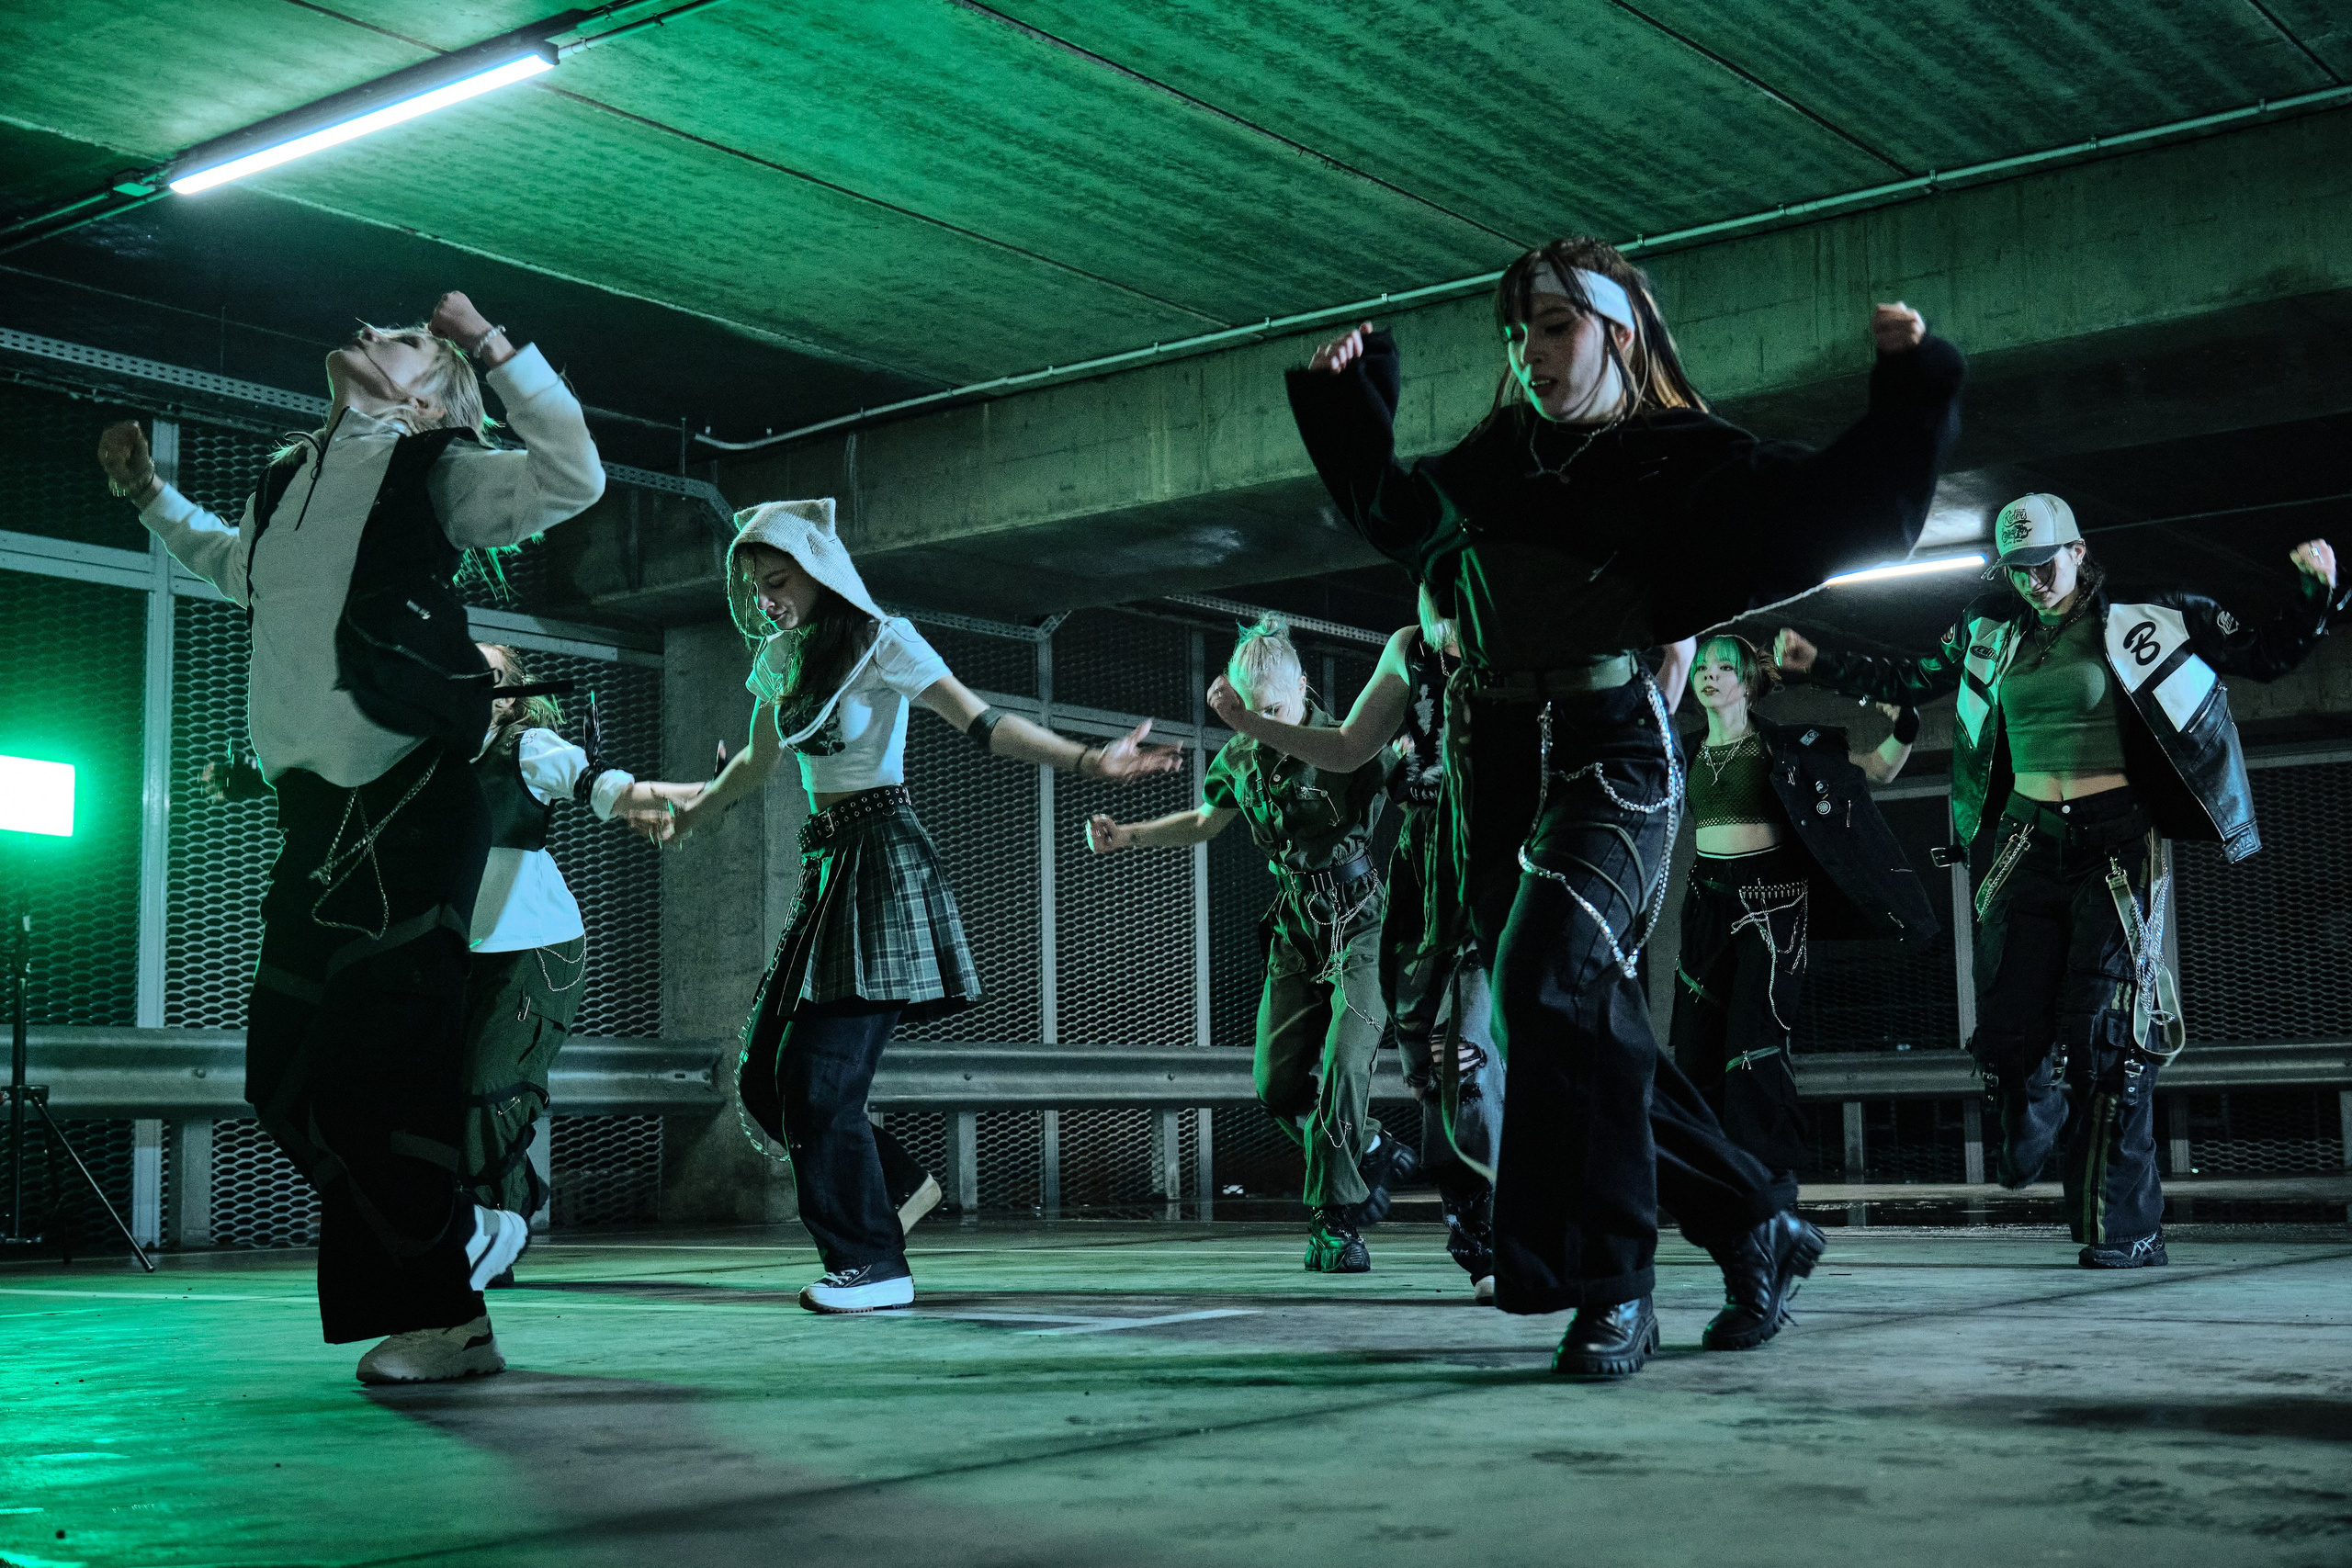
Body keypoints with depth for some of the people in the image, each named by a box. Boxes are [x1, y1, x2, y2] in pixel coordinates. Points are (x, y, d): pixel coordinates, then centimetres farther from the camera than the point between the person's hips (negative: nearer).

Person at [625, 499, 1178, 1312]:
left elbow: (982, 723, -12)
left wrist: (1087, 760, -22)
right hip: (823, 862, 7)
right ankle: (895, 1187, 21)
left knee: (823, 1077, -14)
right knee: (764, 1076, 2)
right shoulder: (778, 656, 14)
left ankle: (875, 1263, -4)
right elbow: (758, 763, 29)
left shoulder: (881, 641, -6)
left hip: (880, 859, -7)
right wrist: (687, 814, 42)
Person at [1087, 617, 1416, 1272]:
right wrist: (1125, 836, 11)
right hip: (1297, 932, 6)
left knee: (1342, 1068, -17)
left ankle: (1335, 1223, -7)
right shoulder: (1241, 757, 4)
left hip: (1361, 928, -6)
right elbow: (1202, 822, 21)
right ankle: (1374, 1156, 26)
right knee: (1277, 1083, 2)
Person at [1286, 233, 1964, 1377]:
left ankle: (1609, 1285, -19)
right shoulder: (1492, 461, 16)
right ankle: (1755, 1226, 24)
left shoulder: (1682, 461, 2)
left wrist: (1907, 382, -11)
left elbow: (1849, 508, -4)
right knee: (1581, 1022, 7)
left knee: (1552, 975, -27)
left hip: (1609, 747, -6)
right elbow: (1386, 506, 35)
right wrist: (1344, 392, 30)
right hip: (1491, 757, 6)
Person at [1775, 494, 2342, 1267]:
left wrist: (2318, 595, -13)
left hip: (2116, 841, -3)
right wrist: (1818, 665, 18)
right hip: (2027, 842, 4)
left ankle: (2126, 1228, -1)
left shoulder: (2146, 620, -1)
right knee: (2012, 1024, -2)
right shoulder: (1989, 634, 9)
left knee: (2106, 1029, -8)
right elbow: (1908, 681, 22)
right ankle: (2035, 1121, 34)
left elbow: (2262, 653, 2)